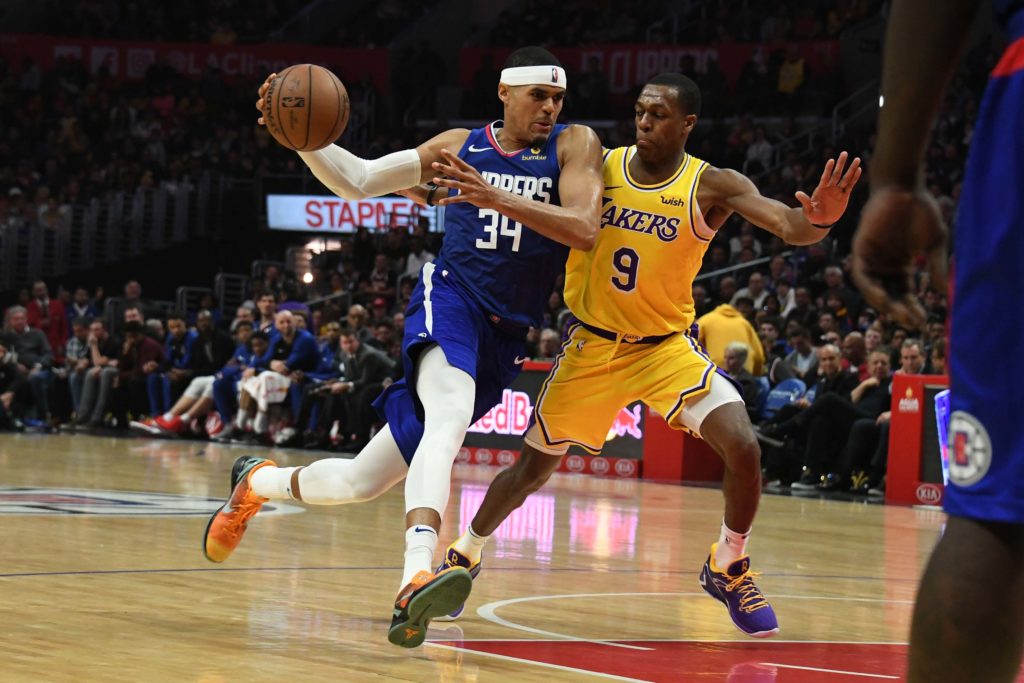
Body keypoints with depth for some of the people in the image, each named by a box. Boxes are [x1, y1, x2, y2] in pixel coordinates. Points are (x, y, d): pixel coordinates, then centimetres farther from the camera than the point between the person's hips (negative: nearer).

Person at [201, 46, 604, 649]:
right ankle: (418, 579, -49)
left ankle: (257, 481, 25)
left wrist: (497, 198, -27)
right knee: (450, 415, -37)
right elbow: (356, 180, 11)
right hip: (451, 298, -2)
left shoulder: (575, 145, 2)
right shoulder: (461, 146, 7)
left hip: (504, 338, 2)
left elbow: (584, 229, -15)